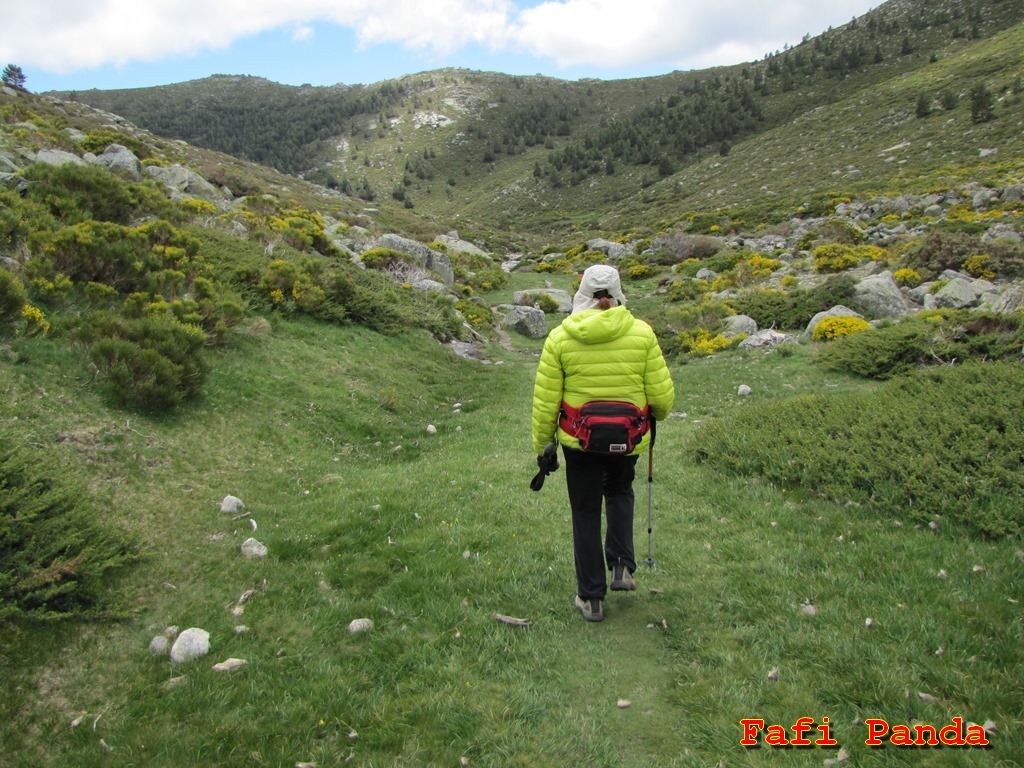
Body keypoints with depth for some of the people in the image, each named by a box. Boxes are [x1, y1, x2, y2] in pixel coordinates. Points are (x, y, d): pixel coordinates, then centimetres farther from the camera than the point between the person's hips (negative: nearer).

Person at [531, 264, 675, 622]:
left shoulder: (560, 337, -9)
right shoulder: (641, 333, -9)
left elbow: (545, 400, -5)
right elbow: (662, 394, -6)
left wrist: (542, 445, 8)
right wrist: (658, 413, 17)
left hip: (579, 441, -1)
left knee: (586, 515, 14)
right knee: (620, 493, 31)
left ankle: (591, 598, 23)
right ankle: (621, 566, 21)